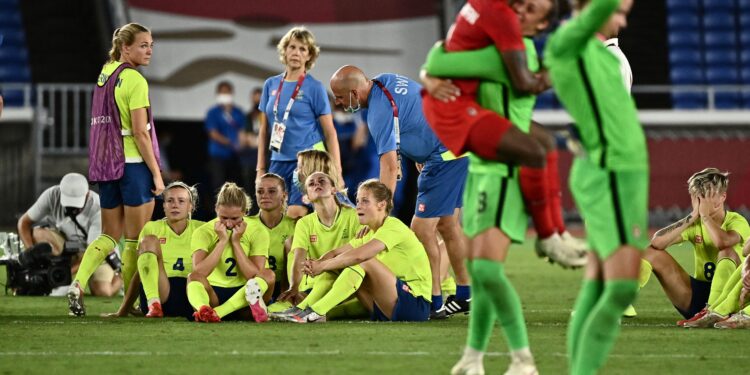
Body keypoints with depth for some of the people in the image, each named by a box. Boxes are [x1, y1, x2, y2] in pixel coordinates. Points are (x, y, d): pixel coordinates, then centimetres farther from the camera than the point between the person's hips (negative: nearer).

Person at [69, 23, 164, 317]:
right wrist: (157, 173, -12)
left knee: (109, 235, 13)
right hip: (133, 162, -7)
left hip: (106, 164, 7)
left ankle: (78, 284, -7)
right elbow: (140, 132, -16)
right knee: (135, 239, 3)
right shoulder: (135, 80, -13)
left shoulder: (104, 75, 11)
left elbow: (102, 124, 14)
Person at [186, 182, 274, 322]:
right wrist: (222, 241, -19)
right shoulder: (203, 232, -5)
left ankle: (216, 312, -45)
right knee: (194, 277, -29)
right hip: (213, 293, -1)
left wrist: (236, 242, -16)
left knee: (268, 275, -27)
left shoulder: (257, 231, -4)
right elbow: (199, 273, -21)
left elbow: (255, 276, -14)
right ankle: (203, 309, -66)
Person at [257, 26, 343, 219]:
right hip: (279, 161, 5)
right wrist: (260, 169, 14)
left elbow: (330, 132, -2)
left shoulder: (314, 88, -2)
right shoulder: (271, 85, 11)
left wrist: (337, 172, -8)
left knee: (295, 215, -18)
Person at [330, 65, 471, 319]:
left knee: (422, 229, -7)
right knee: (447, 225, 16)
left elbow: (389, 167, -26)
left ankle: (434, 304, -5)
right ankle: (465, 296, 22)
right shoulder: (384, 81, 6)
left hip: (445, 158, -10)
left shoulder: (380, 112, -21)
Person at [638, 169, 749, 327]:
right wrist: (692, 217, -16)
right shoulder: (694, 224, 4)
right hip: (699, 294, 5)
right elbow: (657, 241, -13)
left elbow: (722, 242, -35)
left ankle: (712, 312, -45)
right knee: (652, 252, -5)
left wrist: (705, 215, -19)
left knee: (727, 252, -33)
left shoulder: (736, 221, -9)